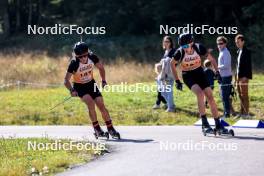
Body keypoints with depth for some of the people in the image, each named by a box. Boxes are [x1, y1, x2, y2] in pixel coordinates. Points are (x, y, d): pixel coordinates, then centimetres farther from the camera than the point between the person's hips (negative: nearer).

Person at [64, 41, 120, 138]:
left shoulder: (92, 57, -18)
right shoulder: (74, 63, -27)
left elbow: (101, 67, 3)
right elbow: (66, 80, -22)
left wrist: (103, 81, -5)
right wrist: (71, 90, -38)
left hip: (91, 84, 3)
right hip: (79, 87, -3)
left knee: (101, 105, -7)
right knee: (90, 103, -26)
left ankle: (110, 129, 6)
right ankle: (97, 128, -13)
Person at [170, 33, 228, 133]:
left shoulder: (199, 48, -19)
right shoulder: (180, 52, -21)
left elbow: (211, 59, -4)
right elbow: (172, 64, -3)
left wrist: (217, 72, -10)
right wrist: (177, 81, -3)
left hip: (199, 73, 2)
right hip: (188, 76, -2)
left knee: (210, 97, -6)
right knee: (200, 93, -28)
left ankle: (218, 125, 5)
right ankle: (204, 123, -23)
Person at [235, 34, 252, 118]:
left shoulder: (246, 51, -9)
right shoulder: (239, 52, 16)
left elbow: (248, 65, -14)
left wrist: (246, 76, -20)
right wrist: (236, 76, 14)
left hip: (244, 76, -9)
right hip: (238, 76, 9)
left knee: (244, 95, -7)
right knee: (240, 96, 11)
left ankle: (246, 113, -4)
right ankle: (242, 112, 16)